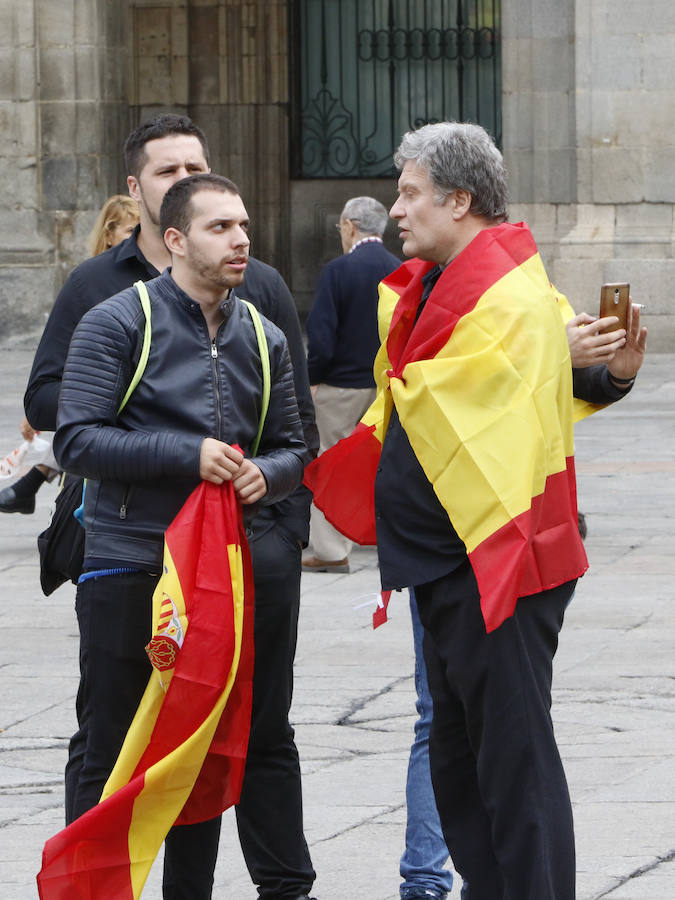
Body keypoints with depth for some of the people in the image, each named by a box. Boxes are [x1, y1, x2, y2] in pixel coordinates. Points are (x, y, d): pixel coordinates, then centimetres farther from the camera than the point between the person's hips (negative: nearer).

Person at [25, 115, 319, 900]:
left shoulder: (258, 286, 9)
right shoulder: (95, 286, 8)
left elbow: (296, 419, 7)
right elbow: (44, 400, 3)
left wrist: (288, 531, -2)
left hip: (248, 536, 0)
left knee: (260, 730, 7)